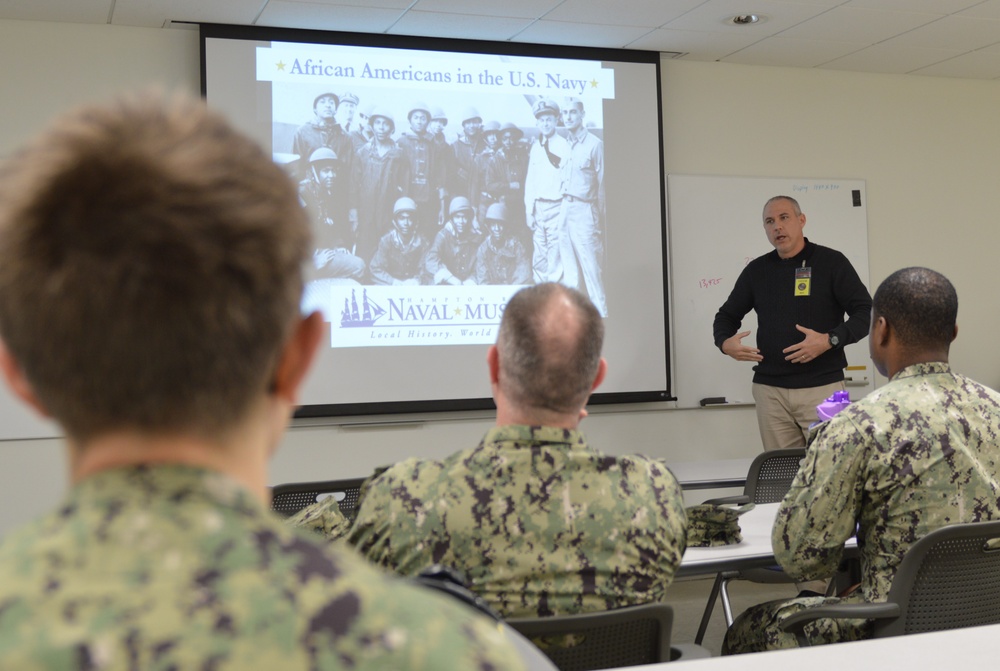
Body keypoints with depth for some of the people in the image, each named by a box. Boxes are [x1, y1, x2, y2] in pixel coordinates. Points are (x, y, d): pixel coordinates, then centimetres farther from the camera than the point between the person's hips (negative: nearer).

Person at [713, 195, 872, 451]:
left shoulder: (831, 262, 0)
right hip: (769, 389, 3)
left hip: (822, 386, -3)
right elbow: (727, 315, 20)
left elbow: (866, 312, -3)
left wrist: (830, 340, -19)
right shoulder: (756, 269, 12)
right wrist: (725, 342, -2)